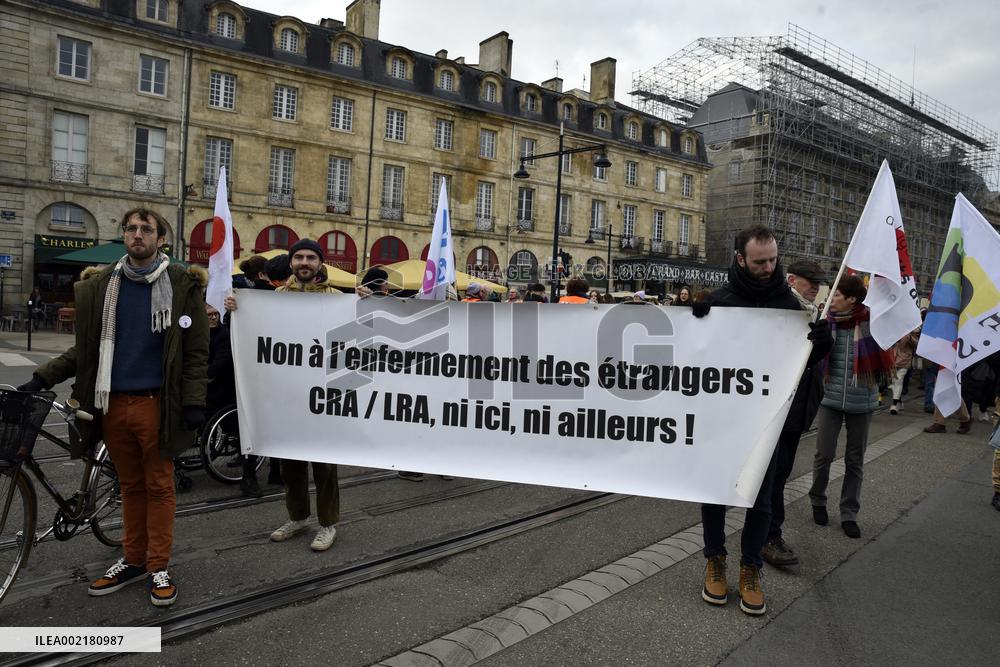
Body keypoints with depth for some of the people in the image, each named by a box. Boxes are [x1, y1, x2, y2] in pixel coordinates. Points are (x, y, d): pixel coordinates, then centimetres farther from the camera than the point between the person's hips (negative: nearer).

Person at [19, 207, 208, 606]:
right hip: (112, 402, 4)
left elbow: (195, 351, -5)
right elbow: (87, 348, 13)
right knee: (130, 484, 15)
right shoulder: (100, 285, 8)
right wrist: (43, 378, 3)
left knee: (158, 486, 5)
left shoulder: (183, 285, -3)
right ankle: (133, 560, 28)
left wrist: (194, 403, -11)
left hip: (155, 403, -4)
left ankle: (158, 568, 16)